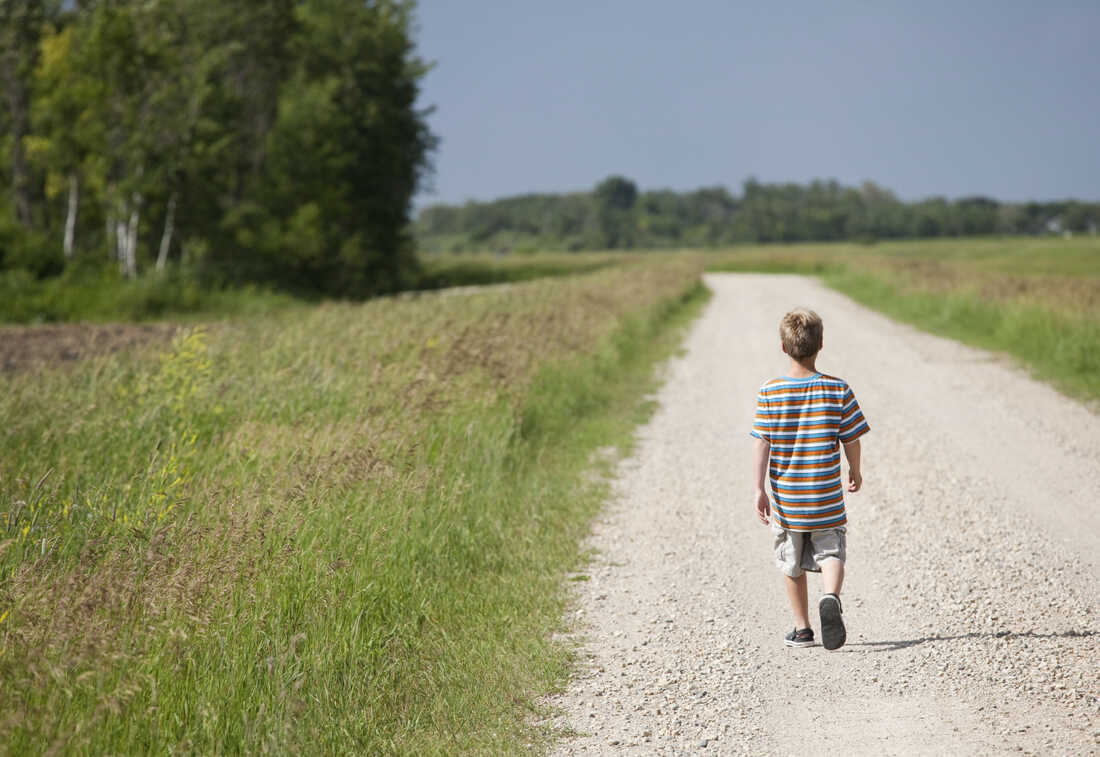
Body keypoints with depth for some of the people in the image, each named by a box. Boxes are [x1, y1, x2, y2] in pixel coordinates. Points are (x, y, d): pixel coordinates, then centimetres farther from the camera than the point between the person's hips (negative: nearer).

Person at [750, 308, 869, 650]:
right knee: (831, 553, 6)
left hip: (786, 499, 1)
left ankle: (802, 628, 22)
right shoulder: (838, 390, -7)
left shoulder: (769, 392, -7)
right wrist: (855, 471, 17)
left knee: (792, 563, 15)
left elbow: (761, 443, -10)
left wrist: (759, 489, -7)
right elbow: (851, 439, -1)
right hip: (827, 500, -1)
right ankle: (831, 598, -24)